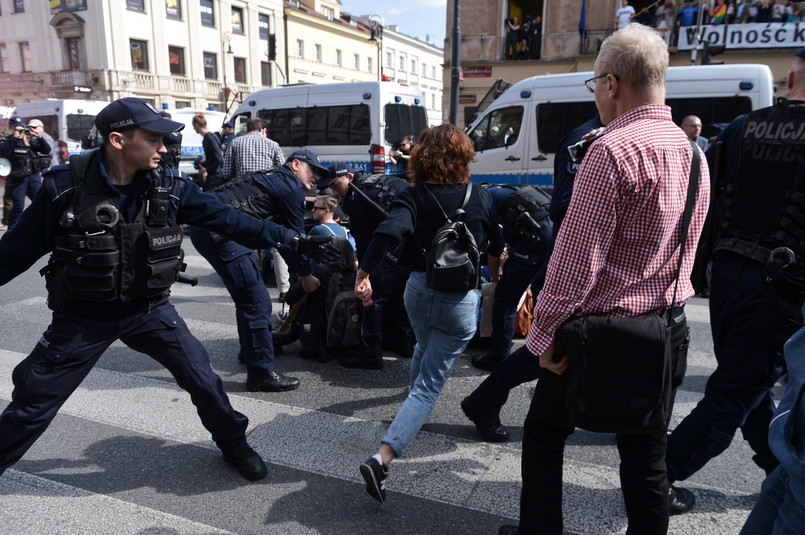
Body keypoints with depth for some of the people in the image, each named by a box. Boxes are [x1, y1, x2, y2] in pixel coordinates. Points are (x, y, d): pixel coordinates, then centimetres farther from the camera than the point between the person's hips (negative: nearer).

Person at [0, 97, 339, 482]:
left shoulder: (169, 187, -11)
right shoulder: (65, 187, -17)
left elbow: (228, 218, -8)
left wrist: (295, 241, -11)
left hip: (150, 308, 2)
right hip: (83, 317, -1)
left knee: (203, 380, 3)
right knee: (33, 401, 7)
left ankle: (234, 445, 28)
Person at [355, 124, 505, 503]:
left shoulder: (414, 196, -8)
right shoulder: (480, 198, -6)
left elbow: (390, 231, -28)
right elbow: (497, 248, 7)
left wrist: (364, 273, -22)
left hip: (419, 289, 3)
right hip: (461, 301, -3)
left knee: (424, 348, 34)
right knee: (430, 384, -2)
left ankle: (416, 408, 60)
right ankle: (382, 459, -14)